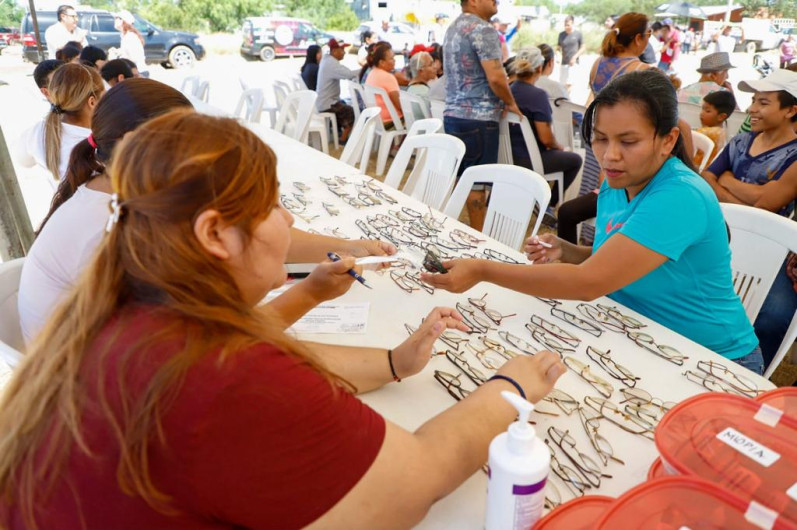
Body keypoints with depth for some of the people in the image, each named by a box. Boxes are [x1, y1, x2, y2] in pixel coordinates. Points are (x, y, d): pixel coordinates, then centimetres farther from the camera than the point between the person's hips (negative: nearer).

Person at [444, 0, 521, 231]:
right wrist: (510, 103, -3)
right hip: (478, 117, -9)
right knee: (476, 182, -2)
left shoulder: (453, 27, 17)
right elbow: (495, 77, -20)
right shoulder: (483, 29, -13)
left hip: (453, 114, 9)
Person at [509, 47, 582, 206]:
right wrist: (558, 146, 3)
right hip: (528, 160, -7)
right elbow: (546, 138, -21)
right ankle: (549, 201, 18)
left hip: (509, 155, 7)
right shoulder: (537, 95, -19)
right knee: (575, 159, 16)